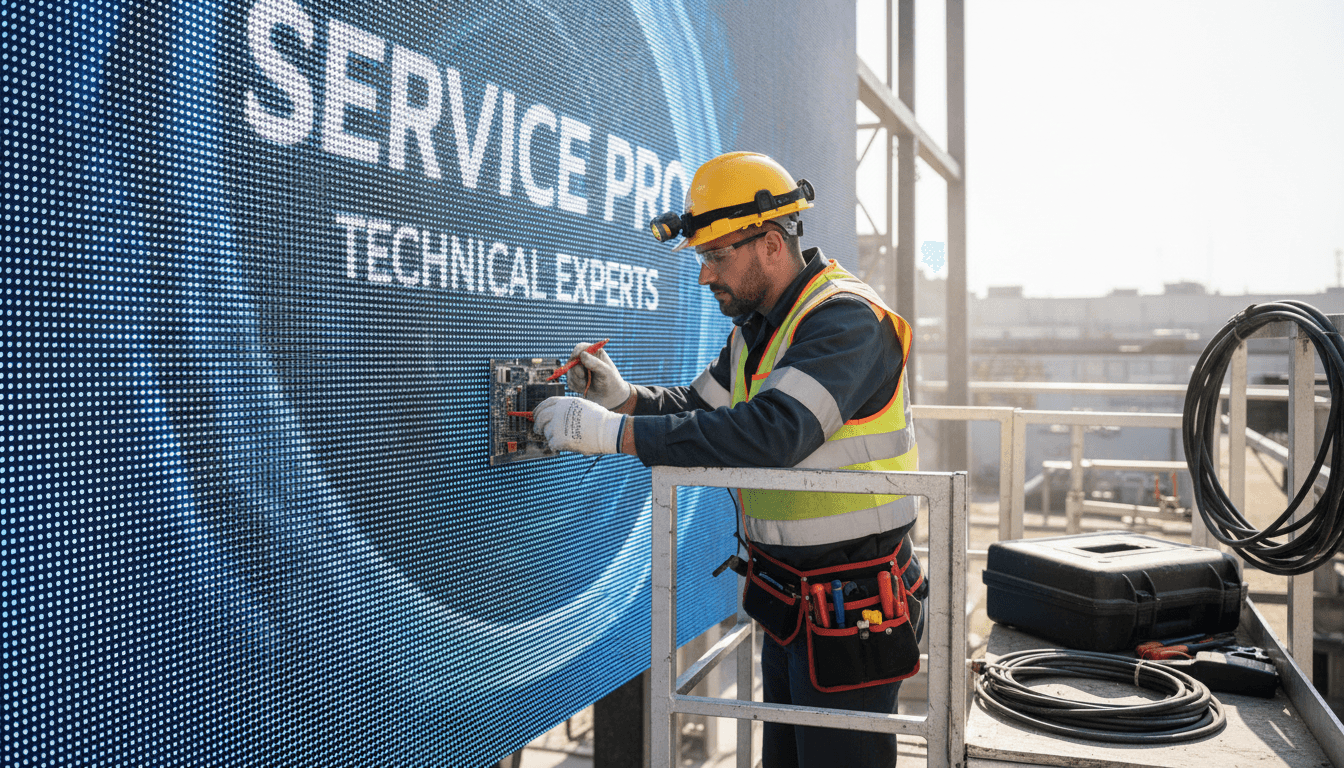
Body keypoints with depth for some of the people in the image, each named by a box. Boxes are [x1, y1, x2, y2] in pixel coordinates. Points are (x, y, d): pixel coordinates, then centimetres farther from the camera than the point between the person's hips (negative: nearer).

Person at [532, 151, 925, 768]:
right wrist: (623, 397, -6)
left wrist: (614, 432, -33)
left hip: (850, 605, -9)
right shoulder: (756, 328, 10)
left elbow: (770, 432, -35)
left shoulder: (846, 321, -21)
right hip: (785, 596, 9)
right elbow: (700, 407, 15)